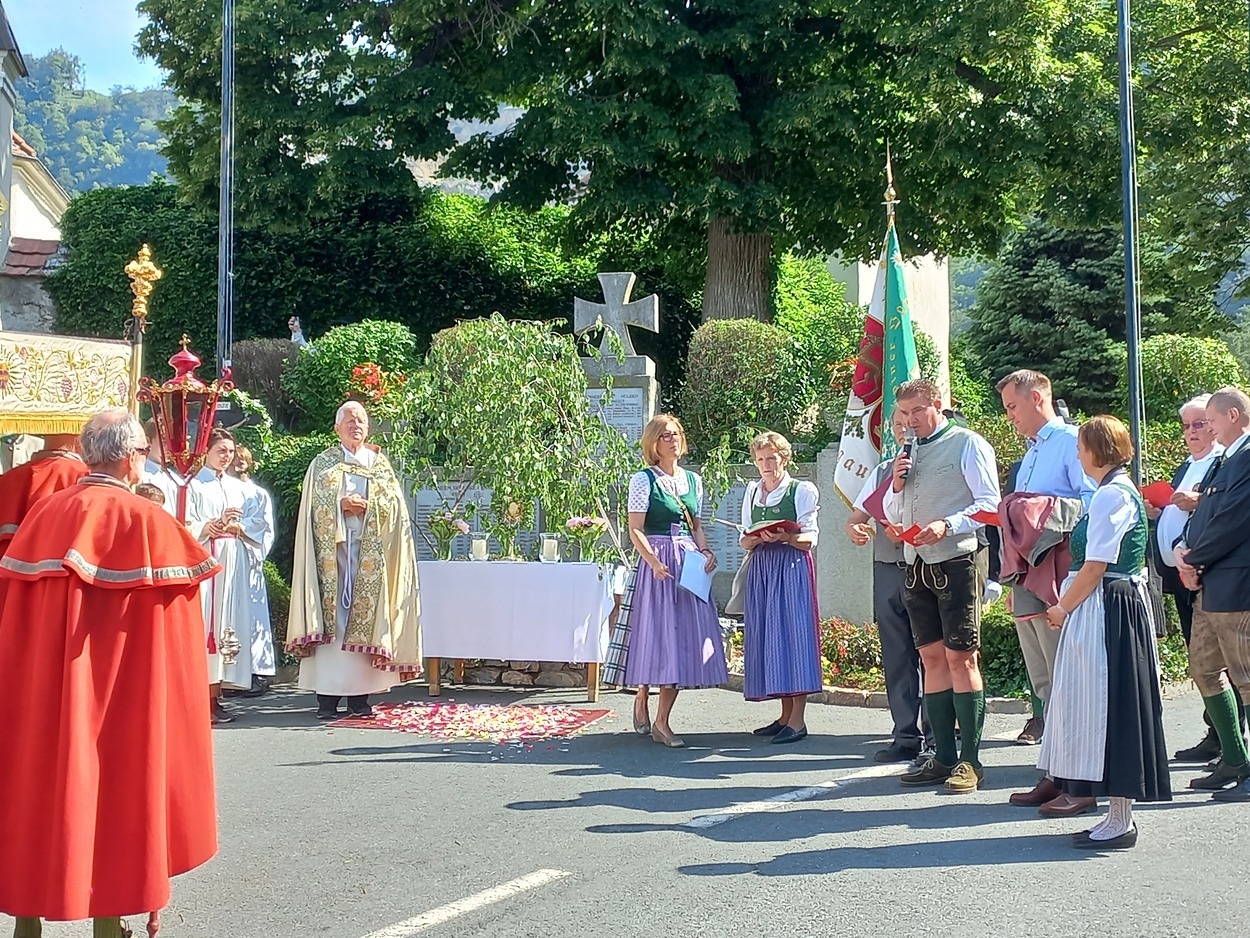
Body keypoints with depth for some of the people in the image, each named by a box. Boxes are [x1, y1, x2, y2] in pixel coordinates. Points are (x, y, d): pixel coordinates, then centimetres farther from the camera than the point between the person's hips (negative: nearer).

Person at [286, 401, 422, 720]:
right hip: (332, 549, -1)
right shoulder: (323, 463, 11)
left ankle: (359, 695, 2)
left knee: (364, 615, -3)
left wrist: (366, 506, -10)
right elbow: (314, 505, 1)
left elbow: (395, 504, 5)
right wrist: (341, 504, -14)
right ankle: (327, 696, -7)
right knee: (331, 614, -7)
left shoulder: (380, 464, 15)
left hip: (370, 553, 1)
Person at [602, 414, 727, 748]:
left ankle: (662, 721, 6)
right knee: (658, 631, -4)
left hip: (690, 564, 5)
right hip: (657, 561, -5)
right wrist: (655, 563, -20)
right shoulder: (644, 480, -3)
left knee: (683, 637, 1)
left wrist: (706, 552, 1)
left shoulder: (693, 480, 14)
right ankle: (641, 699, 21)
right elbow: (635, 530, -8)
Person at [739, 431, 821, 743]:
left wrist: (784, 537, -22)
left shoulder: (802, 491, 1)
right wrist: (752, 540, -6)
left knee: (793, 633, -10)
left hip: (793, 566, -5)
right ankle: (785, 715, 10)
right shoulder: (752, 492, 16)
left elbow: (810, 539, -4)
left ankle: (797, 720, -10)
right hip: (761, 568, 6)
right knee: (765, 634, 3)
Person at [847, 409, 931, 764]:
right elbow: (857, 517, 18)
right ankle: (907, 738, 16)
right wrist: (854, 529, -4)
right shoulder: (881, 471, 18)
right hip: (887, 571, 6)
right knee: (896, 658, 9)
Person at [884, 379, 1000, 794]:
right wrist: (896, 485, 2)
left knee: (960, 658, -8)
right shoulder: (908, 453, 17)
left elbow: (989, 505, -9)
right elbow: (891, 515, 22)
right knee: (933, 658, 7)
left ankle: (970, 761, -3)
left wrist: (947, 525, -22)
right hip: (917, 566, 7)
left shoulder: (967, 444, -3)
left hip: (957, 561, -7)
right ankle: (943, 758, 11)